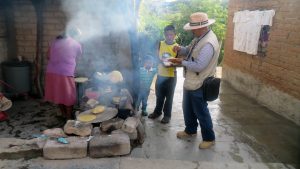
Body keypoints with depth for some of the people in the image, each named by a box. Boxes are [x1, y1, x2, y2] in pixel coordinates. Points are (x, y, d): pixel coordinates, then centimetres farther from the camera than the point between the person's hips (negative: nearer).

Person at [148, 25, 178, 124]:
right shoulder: (160, 44, 0)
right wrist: (161, 61, -16)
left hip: (171, 76, -2)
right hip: (160, 75, 3)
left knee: (169, 97, 8)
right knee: (159, 95, 16)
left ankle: (167, 115, 22)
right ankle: (157, 111, 35)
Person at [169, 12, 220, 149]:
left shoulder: (209, 43, -27)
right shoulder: (200, 37, 5)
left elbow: (198, 66, -29)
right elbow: (190, 51, 16)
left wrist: (182, 62, -19)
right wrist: (180, 49, -4)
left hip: (199, 85, -10)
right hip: (190, 82, 10)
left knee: (201, 112, 5)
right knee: (187, 108, 22)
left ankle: (209, 138, 24)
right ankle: (190, 130, 43)